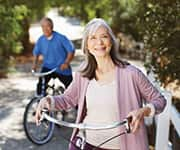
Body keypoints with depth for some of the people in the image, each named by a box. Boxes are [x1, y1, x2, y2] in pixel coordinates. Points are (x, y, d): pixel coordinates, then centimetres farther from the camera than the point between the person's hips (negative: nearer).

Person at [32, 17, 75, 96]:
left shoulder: (61, 38, -13)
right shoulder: (41, 40, -3)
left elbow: (71, 50, -13)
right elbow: (36, 52, 12)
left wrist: (66, 63, -24)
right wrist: (35, 63, -1)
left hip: (62, 68, -2)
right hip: (47, 68, 2)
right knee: (40, 85, -17)